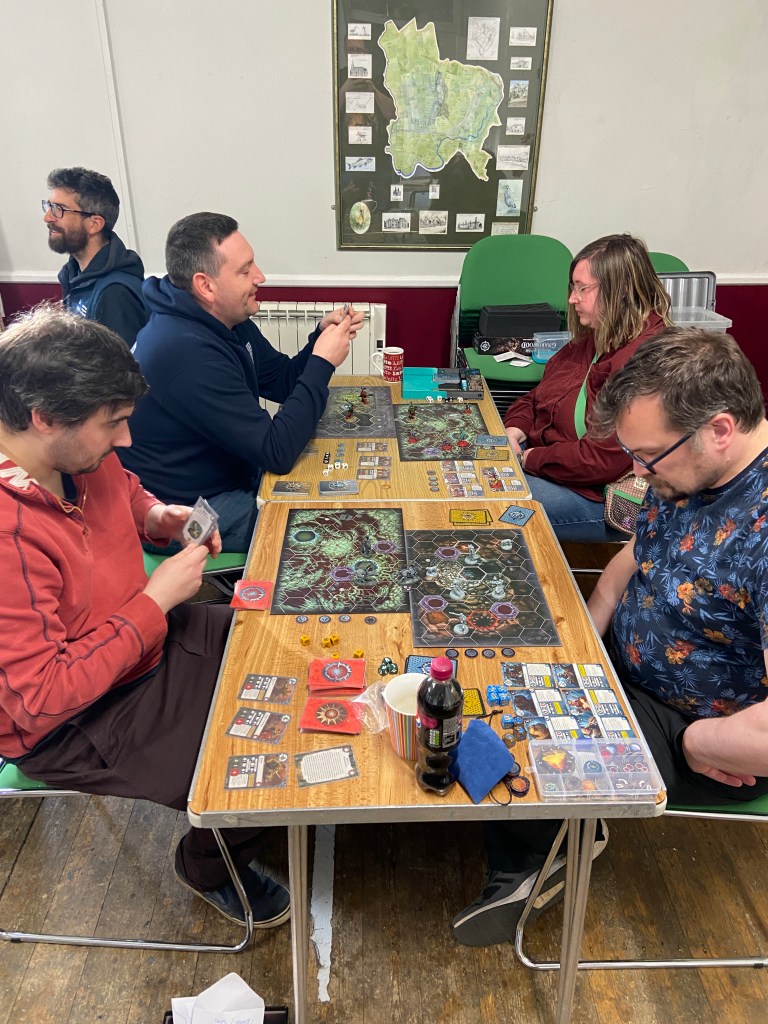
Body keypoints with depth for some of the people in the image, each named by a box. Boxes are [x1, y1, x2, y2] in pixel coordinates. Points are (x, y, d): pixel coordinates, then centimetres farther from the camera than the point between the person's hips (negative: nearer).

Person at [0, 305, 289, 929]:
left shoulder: (77, 452, -10)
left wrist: (162, 518, -6)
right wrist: (156, 601, -26)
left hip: (147, 637, 8)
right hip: (73, 725, -8)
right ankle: (211, 867, 27)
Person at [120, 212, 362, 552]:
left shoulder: (228, 321, 0)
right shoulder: (187, 352, -31)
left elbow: (284, 382, 10)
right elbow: (277, 452, -30)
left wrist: (322, 336, -8)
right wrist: (322, 363, -23)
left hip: (235, 476, 9)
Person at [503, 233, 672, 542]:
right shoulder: (593, 340, 9)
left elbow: (604, 459, -27)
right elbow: (537, 396, 18)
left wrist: (531, 459, -16)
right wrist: (514, 430, -3)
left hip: (596, 496, -9)